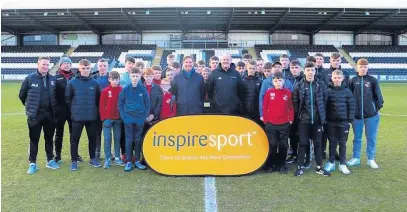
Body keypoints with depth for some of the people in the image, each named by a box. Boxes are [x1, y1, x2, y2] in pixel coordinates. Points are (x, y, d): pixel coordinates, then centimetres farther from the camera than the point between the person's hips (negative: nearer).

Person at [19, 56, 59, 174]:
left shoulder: (53, 79, 4)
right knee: (34, 140, 6)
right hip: (35, 115, -3)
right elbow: (22, 95, 5)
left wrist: (53, 108, 12)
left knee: (49, 139, 13)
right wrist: (30, 106, 11)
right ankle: (32, 164, 16)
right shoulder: (30, 79, -5)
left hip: (50, 114, 3)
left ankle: (50, 160, 25)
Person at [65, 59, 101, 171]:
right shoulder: (72, 83, -5)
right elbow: (67, 99, 1)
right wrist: (74, 109, 4)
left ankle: (93, 159, 26)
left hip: (92, 117, 2)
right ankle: (74, 161, 18)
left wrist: (95, 110, 7)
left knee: (93, 138, 11)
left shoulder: (95, 83, 1)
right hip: (77, 117, -2)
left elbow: (98, 99, 9)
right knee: (75, 139, 5)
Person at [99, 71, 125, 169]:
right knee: (107, 139, 2)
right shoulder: (105, 91, -5)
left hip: (118, 119, 2)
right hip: (107, 119, -2)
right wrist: (103, 117, -7)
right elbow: (101, 105, -3)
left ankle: (117, 158, 18)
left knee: (117, 138, 9)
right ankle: (107, 159, 9)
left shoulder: (122, 90, 1)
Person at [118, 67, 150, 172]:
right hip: (128, 119, 0)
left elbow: (147, 104, 2)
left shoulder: (143, 89, -2)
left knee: (138, 140, 10)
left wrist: (145, 116, -3)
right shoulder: (125, 89, -2)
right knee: (129, 140, 5)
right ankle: (128, 161, 13)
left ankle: (137, 161, 20)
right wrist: (123, 116, -4)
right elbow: (120, 103, 3)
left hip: (140, 119, 1)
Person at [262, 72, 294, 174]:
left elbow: (291, 107, 5)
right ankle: (270, 165, 20)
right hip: (271, 124, -1)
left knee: (283, 145, 8)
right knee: (272, 145, 7)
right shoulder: (269, 92, -2)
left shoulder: (288, 92, 0)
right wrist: (265, 120, -1)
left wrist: (291, 119, 1)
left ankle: (281, 165, 22)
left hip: (284, 124, 1)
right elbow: (265, 107, 1)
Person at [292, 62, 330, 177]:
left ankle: (319, 167, 21)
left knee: (317, 143, 10)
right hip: (304, 120, -1)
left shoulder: (321, 85, 1)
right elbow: (295, 102, 0)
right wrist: (298, 115, -3)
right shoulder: (299, 86, -3)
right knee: (303, 143, 5)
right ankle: (299, 167, 14)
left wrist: (323, 116, 3)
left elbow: (324, 101, 5)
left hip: (317, 119, 1)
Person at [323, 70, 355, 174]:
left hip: (343, 122, 0)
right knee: (332, 143, 10)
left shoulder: (347, 91, -1)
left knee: (342, 143, 8)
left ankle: (342, 164, 18)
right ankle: (331, 162, 21)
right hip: (331, 122, 0)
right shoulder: (328, 91, -2)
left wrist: (350, 119, -4)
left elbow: (352, 106, 1)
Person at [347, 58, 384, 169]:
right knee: (357, 137, 12)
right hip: (356, 114, 1)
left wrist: (379, 106, -5)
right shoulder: (353, 81, 1)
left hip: (371, 114, -1)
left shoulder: (373, 80, -1)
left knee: (371, 137, 8)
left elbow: (378, 95, 3)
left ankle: (371, 159, 21)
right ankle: (356, 158, 23)